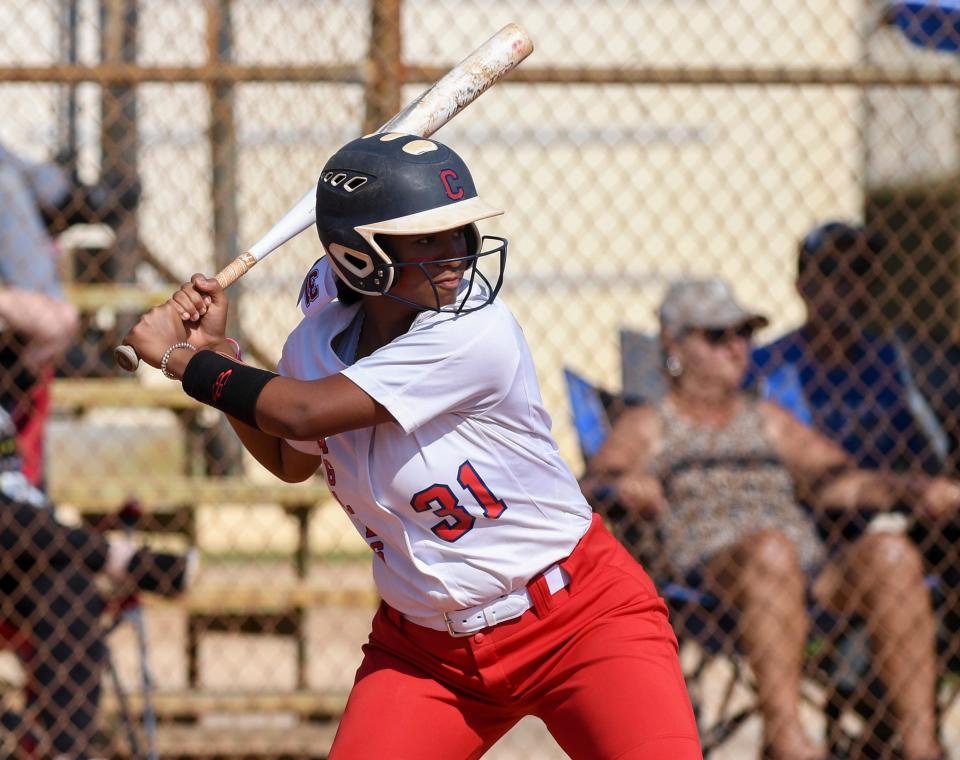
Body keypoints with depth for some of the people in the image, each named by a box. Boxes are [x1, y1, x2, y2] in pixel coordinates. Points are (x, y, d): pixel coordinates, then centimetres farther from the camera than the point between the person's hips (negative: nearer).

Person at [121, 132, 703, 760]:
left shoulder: (479, 334, -23)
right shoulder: (318, 341, -2)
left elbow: (306, 410, -25)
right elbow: (291, 460, 19)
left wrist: (178, 358, -12)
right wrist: (213, 350, 7)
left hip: (581, 618, -5)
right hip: (425, 649, 5)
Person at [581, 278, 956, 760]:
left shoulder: (769, 421, 32)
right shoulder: (647, 426, 20)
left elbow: (838, 482, 19)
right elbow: (592, 484, 1)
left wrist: (918, 490, 1)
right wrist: (624, 486, -23)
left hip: (813, 575, 4)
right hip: (706, 570, -4)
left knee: (890, 553, -27)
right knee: (771, 546, -39)